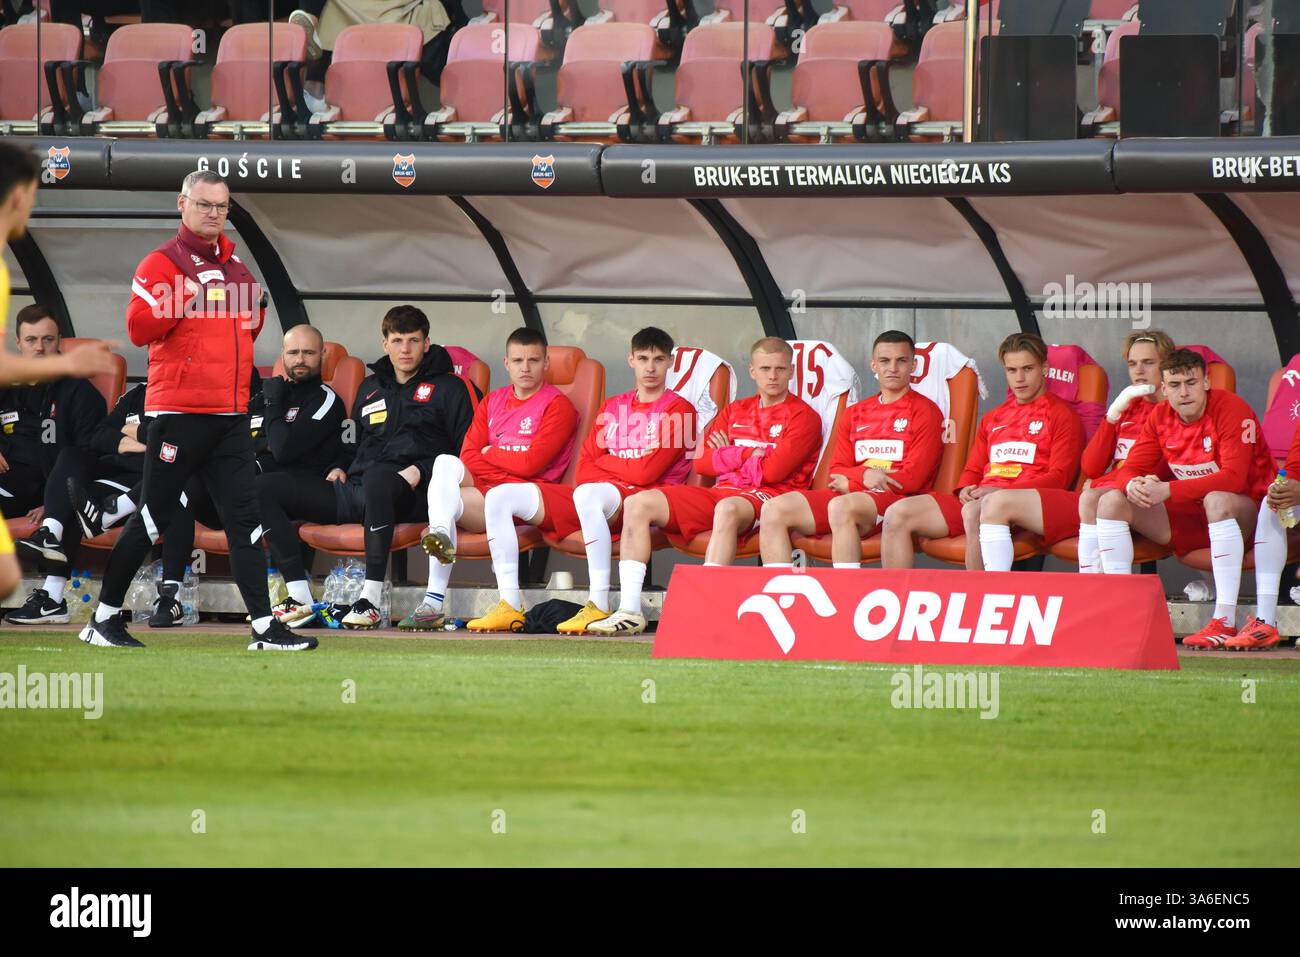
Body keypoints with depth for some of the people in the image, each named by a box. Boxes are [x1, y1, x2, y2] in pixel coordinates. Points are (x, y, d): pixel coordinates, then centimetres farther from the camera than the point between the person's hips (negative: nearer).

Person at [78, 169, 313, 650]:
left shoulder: (234, 264, 16)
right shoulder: (162, 263, -5)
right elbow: (138, 329, -14)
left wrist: (257, 309, 8)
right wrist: (179, 300, -25)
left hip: (230, 413, 6)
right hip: (178, 413, -6)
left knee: (245, 517, 1)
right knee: (153, 516, -1)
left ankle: (265, 627, -1)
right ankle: (103, 618, 10)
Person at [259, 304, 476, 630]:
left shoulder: (448, 388, 10)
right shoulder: (370, 388, 27)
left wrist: (421, 471, -11)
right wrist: (339, 469, 16)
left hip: (409, 492, -7)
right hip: (352, 490, 7)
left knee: (375, 476, -45)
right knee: (267, 487, -8)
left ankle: (371, 599, -45)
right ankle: (300, 598, -18)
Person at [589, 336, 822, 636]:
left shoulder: (803, 417, 3)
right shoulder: (735, 412, 22)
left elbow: (774, 470, -11)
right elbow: (702, 462, 10)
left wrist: (728, 455, 1)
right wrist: (748, 455, -3)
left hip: (767, 496, -7)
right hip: (721, 493, 7)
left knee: (728, 508, -43)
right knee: (639, 504, -8)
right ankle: (629, 610, -17)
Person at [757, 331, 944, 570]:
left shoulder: (925, 412, 4)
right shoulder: (855, 414, 22)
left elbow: (913, 478, -5)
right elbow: (837, 471, 14)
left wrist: (850, 483, -5)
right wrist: (863, 475, -10)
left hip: (897, 497, -6)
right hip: (851, 495, 6)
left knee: (840, 507, -39)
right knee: (774, 510, -12)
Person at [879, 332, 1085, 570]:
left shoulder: (1061, 415, 5)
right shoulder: (993, 418, 27)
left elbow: (1058, 477, -5)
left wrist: (1001, 492, -16)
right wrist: (966, 489, 2)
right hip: (977, 498, 7)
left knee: (975, 512, -41)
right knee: (897, 514, -9)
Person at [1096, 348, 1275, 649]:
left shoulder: (1232, 410, -18)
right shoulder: (1161, 416, 1)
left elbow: (1234, 478, -30)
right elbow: (1129, 470, 1)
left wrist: (1167, 490, -37)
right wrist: (1133, 485, -27)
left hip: (1245, 514, -6)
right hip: (1188, 517, 6)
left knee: (1217, 500, -41)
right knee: (1111, 502, -8)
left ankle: (1225, 622, -43)